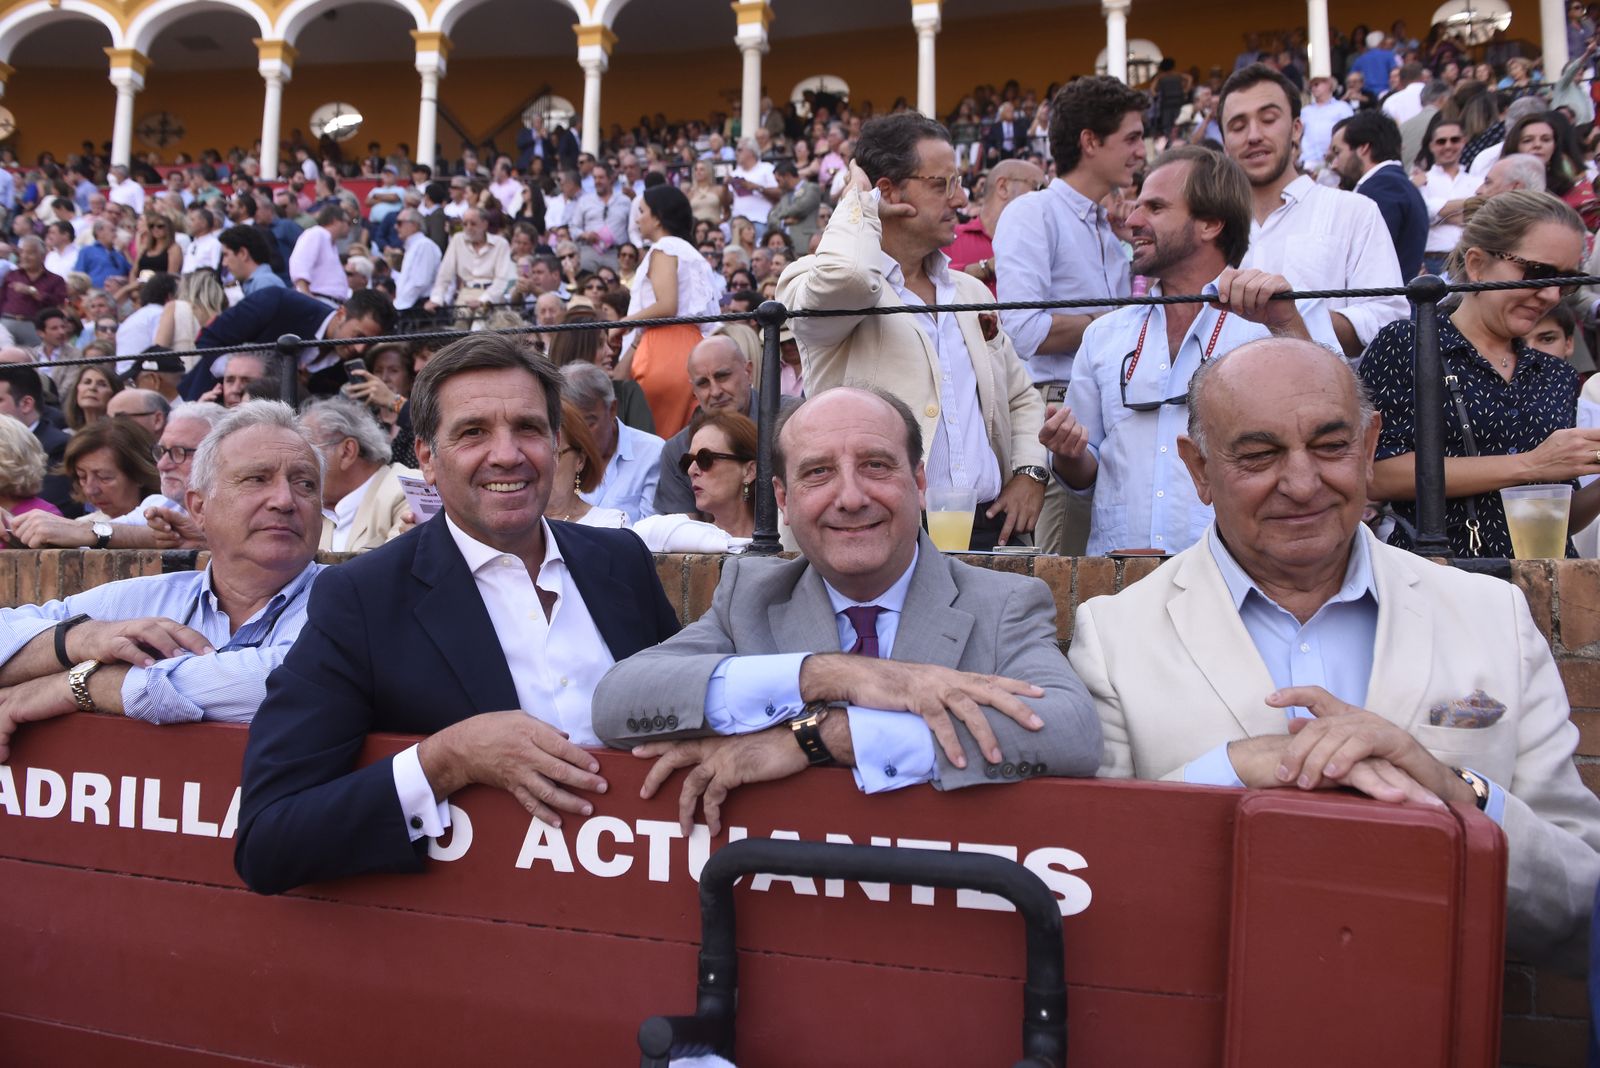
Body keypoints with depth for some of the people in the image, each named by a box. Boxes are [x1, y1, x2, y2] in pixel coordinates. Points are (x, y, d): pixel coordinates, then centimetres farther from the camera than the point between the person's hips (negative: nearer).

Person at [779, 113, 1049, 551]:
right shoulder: (813, 285, -4)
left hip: (990, 525, 6)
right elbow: (844, 277, -30)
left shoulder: (971, 292, 19)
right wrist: (860, 202, -8)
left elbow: (1021, 398, 27)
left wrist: (1030, 472, 7)